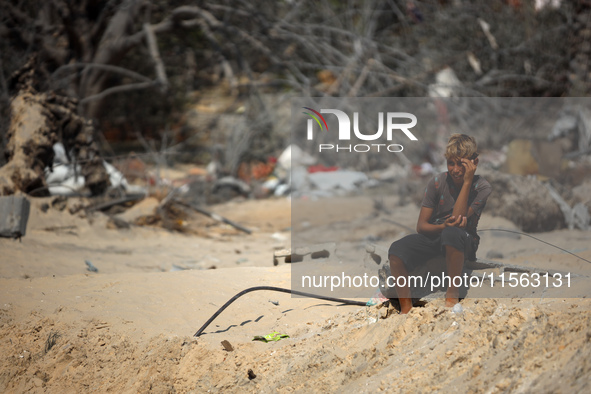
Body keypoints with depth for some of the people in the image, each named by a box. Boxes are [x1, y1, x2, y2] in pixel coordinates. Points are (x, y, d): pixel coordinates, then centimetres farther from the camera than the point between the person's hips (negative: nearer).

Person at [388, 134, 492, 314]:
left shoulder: (482, 188, -10)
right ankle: (406, 308, -17)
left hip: (466, 242, -3)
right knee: (396, 250, -27)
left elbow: (458, 219, -23)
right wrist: (442, 226, -26)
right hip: (434, 235, 3)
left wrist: (467, 182, -24)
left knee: (452, 233, -41)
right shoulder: (438, 182, -3)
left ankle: (452, 294, -23)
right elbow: (421, 225, -3)